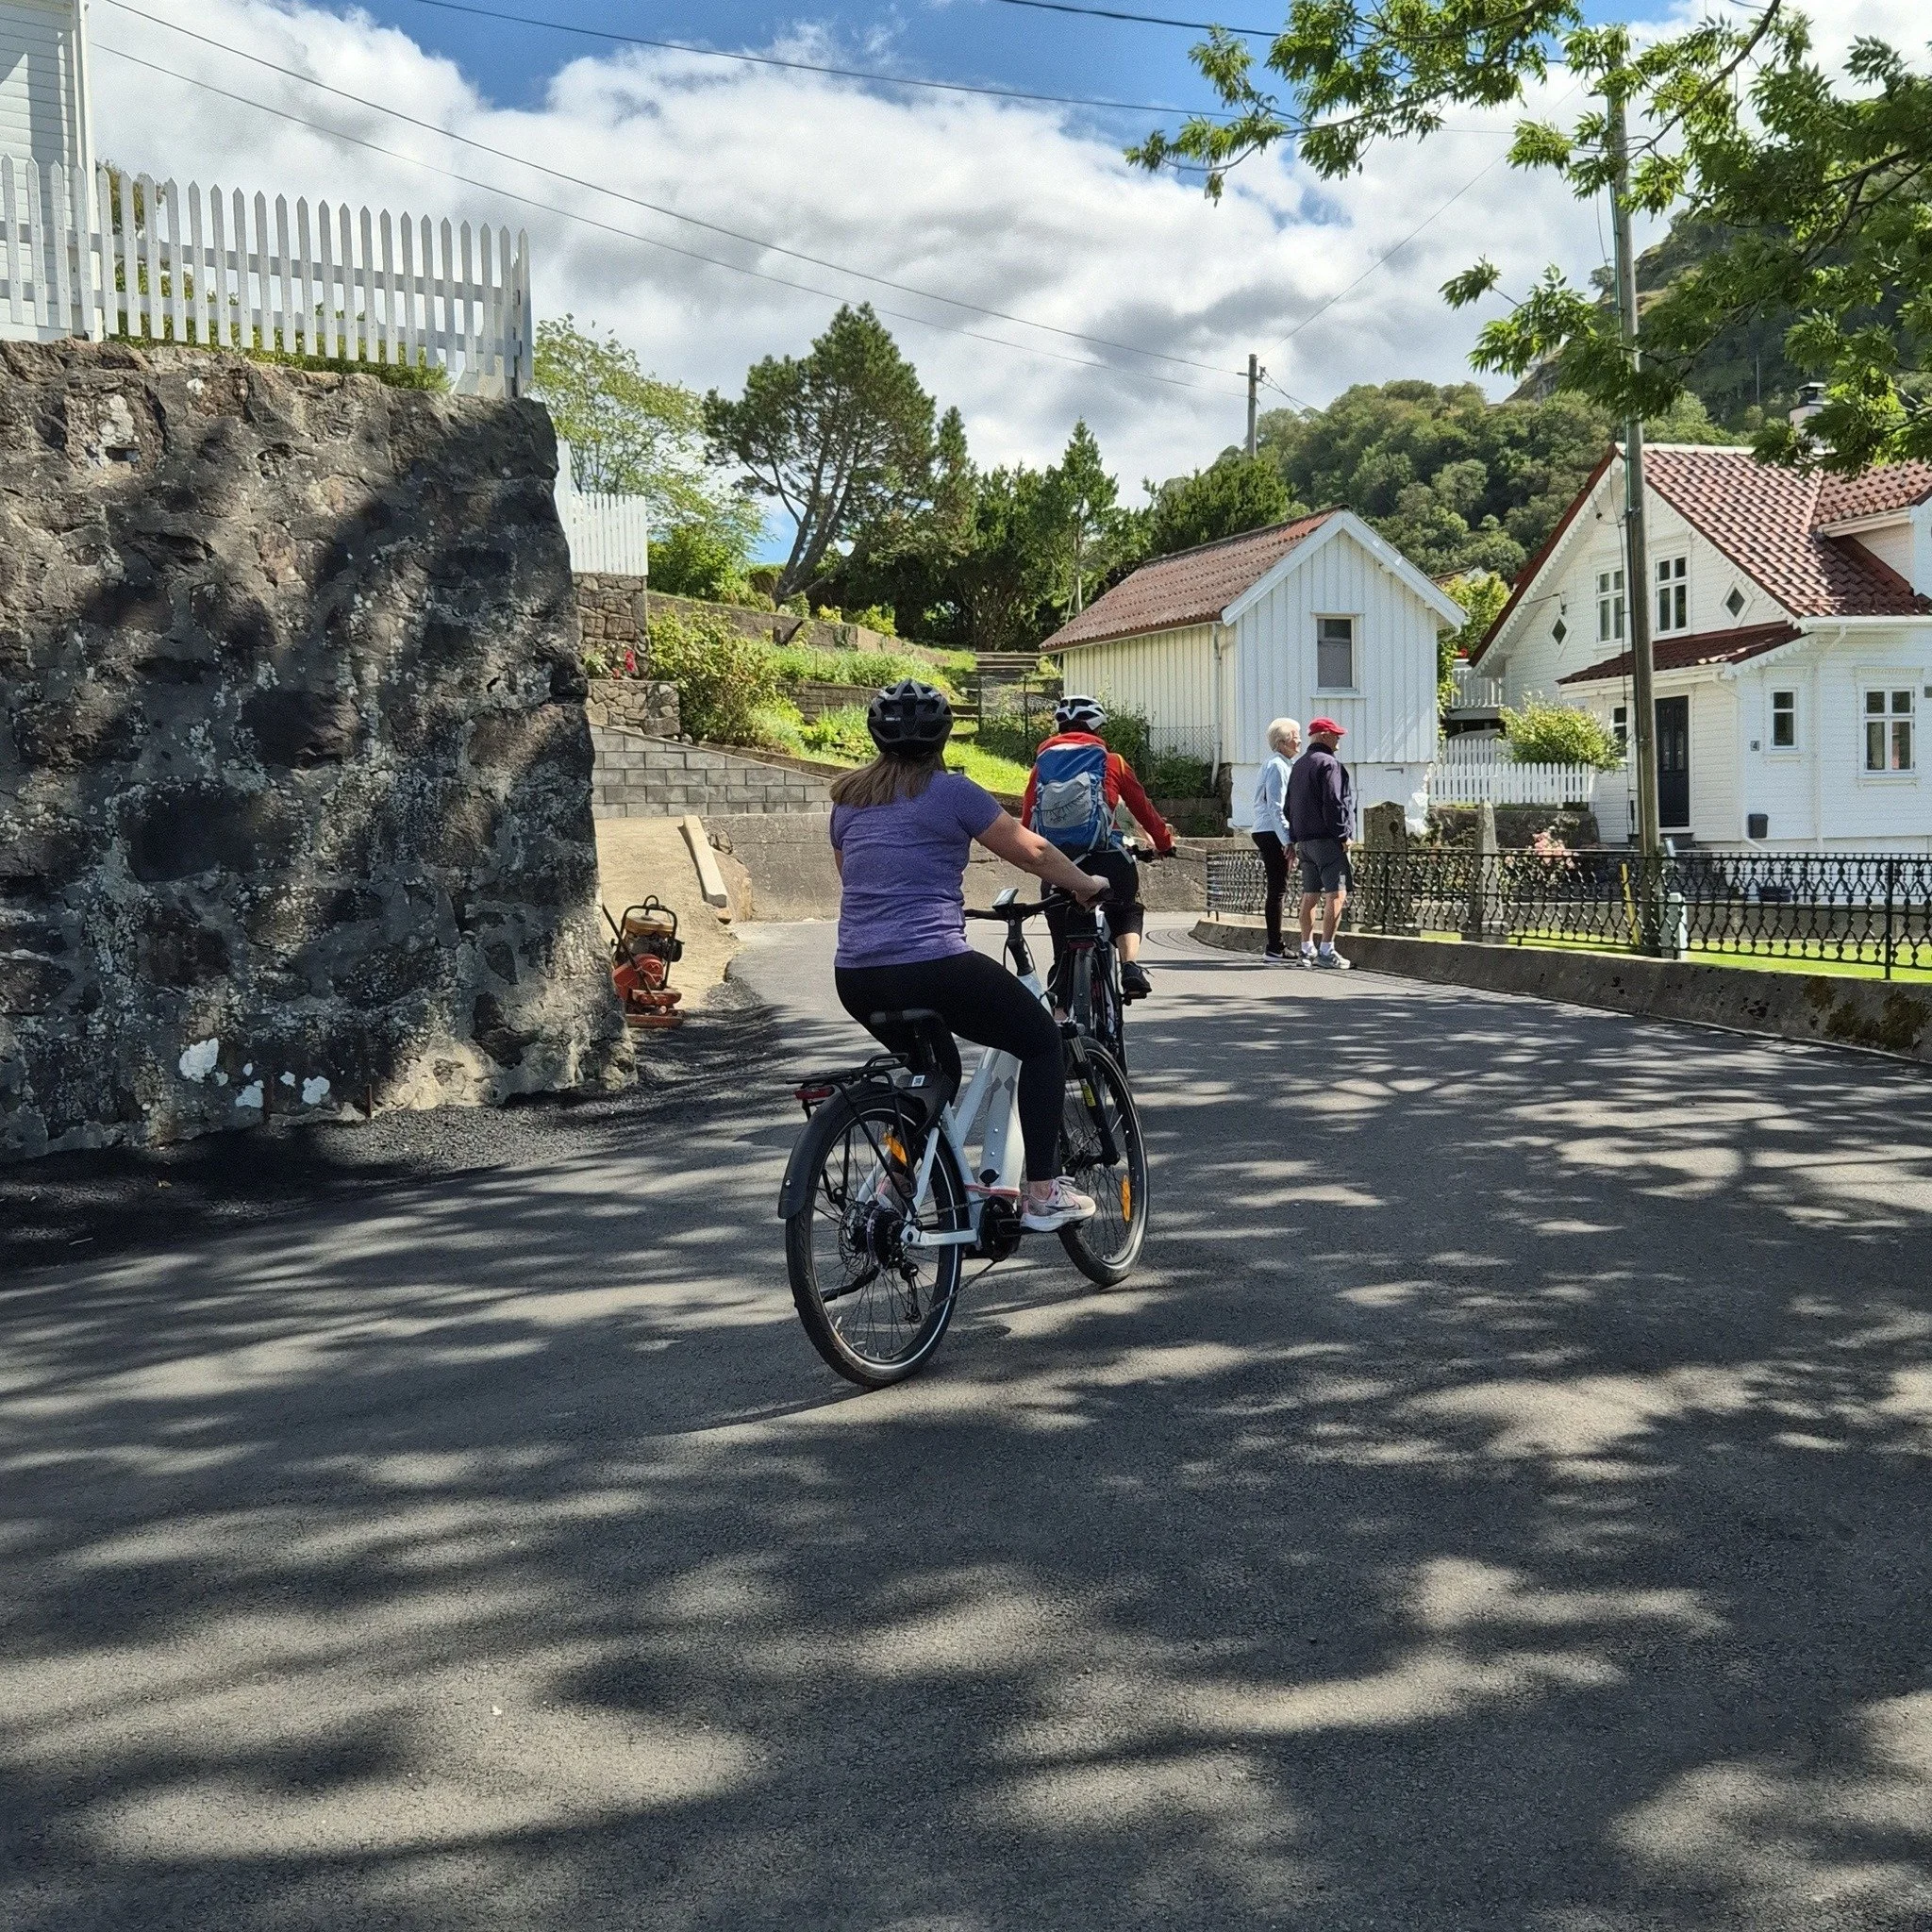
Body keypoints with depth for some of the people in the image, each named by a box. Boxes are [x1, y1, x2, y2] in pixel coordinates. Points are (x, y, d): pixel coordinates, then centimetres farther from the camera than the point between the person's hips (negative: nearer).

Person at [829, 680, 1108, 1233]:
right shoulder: (951, 792, -4)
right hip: (933, 968, -7)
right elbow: (1034, 853, 2)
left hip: (855, 977, 7)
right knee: (1042, 1041, 13)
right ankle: (1043, 1193, 9)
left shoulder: (848, 798, 13)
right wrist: (1087, 885, 20)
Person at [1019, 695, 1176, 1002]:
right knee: (1128, 911, 27)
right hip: (1105, 861, -2)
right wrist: (1165, 843, 30)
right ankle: (1131, 966, 1)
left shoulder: (1042, 764, 13)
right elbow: (1143, 807, 15)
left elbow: (1026, 820, 9)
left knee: (1063, 954, 12)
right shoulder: (1111, 762, 8)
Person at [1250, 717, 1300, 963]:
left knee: (1278, 890, 11)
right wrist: (1287, 840, -20)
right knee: (1278, 889, -10)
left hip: (1271, 834, 10)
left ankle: (1275, 947, 15)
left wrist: (1288, 838, 21)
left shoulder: (1284, 765, 20)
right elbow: (1276, 808, -18)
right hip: (1273, 834, -10)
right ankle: (1274, 949, -9)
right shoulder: (1277, 767, -12)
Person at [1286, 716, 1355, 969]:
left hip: (1304, 840, 9)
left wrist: (1296, 839, 20)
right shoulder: (1329, 764, -10)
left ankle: (1307, 949, 13)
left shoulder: (1298, 766, 18)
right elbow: (1334, 803, -17)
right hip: (1327, 839, -9)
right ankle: (1326, 950, -15)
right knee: (1336, 893, -9)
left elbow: (1289, 806, 20)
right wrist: (1343, 835, -13)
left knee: (1309, 894, 12)